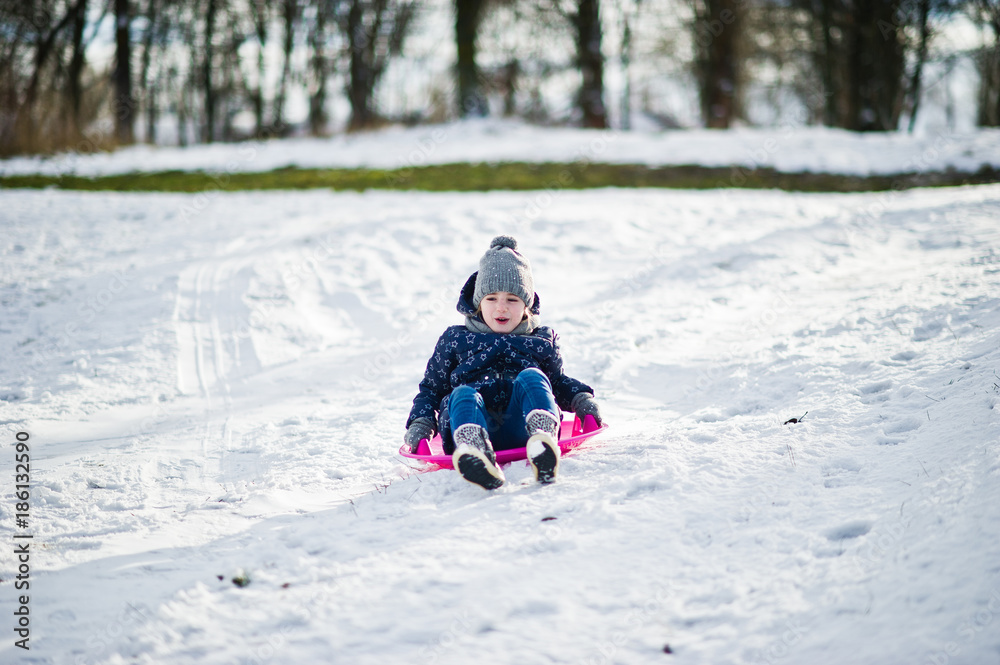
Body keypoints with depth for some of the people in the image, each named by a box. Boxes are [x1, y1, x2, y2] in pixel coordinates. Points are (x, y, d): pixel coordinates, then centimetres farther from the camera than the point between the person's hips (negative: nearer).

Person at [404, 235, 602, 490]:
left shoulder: (541, 342, 31)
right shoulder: (455, 340, 28)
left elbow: (558, 382, 36)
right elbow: (431, 387, 29)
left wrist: (582, 400, 13)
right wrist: (420, 422, 9)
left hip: (521, 428, 0)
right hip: (475, 423, 0)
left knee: (530, 377, -28)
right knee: (462, 394, -33)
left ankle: (543, 439, -62)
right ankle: (475, 454, -69)